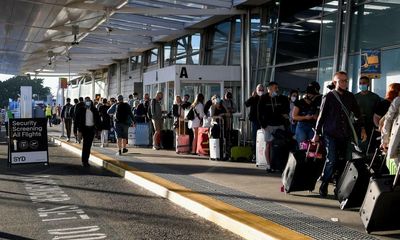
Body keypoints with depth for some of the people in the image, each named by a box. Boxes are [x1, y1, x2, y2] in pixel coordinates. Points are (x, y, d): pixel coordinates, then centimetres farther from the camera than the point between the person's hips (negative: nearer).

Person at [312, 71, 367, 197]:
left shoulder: (350, 96, 11)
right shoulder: (328, 97, 0)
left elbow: (357, 113, 17)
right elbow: (321, 116, 2)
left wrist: (362, 128, 9)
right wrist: (317, 133, 1)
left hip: (346, 135, 4)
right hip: (331, 135, -4)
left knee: (345, 161, 3)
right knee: (331, 161, -10)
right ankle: (323, 187, 3)